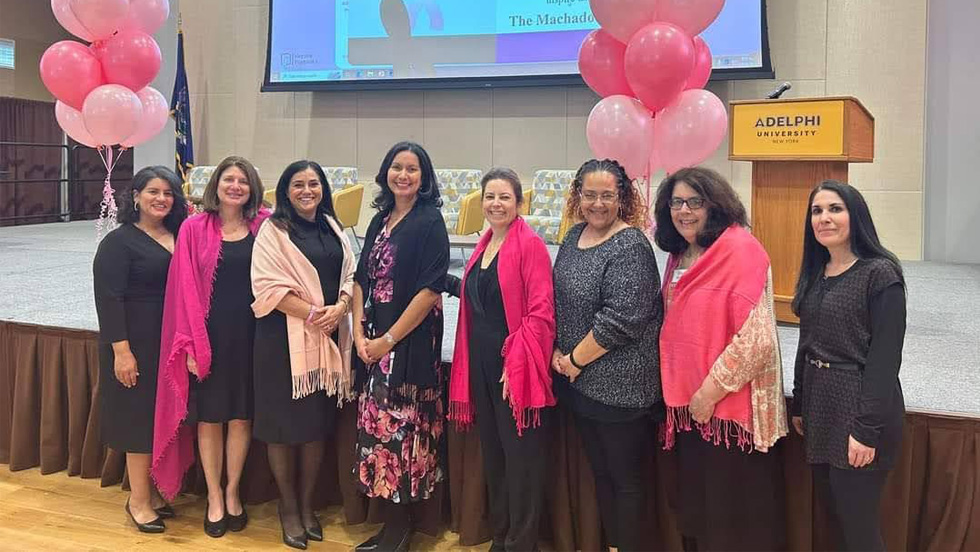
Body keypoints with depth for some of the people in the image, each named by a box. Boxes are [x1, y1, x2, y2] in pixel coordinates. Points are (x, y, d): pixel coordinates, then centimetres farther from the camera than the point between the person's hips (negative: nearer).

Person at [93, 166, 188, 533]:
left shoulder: (180, 237, 8)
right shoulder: (119, 241, -7)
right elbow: (109, 298, -12)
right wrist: (121, 350, -17)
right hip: (138, 341, -5)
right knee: (141, 416, 3)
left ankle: (154, 490, 26)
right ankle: (139, 499, 16)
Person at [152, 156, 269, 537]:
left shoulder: (264, 227, 1)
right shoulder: (194, 228, -3)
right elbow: (184, 289, -4)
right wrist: (189, 343, -8)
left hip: (250, 334, 1)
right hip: (208, 334, -1)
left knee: (241, 417, 10)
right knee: (209, 417, 9)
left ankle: (232, 492, 28)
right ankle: (214, 496, 25)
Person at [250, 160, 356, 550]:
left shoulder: (333, 228, 13)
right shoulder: (273, 230, -4)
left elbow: (350, 275, 11)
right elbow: (268, 286, -13)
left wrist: (340, 307, -9)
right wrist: (313, 313, -17)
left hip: (329, 338, 5)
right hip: (285, 337, -5)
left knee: (319, 423, 9)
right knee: (285, 424, 3)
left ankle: (307, 504, 25)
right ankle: (288, 507, 20)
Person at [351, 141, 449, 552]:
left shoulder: (430, 222, -7)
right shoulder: (380, 220, 13)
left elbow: (429, 290, -14)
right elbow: (362, 279, 12)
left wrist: (389, 339, -13)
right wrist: (360, 332, -1)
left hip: (411, 341, -6)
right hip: (374, 340, 7)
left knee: (398, 426, -2)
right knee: (377, 424, 9)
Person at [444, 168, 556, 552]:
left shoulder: (530, 245, -10)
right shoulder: (483, 247, 13)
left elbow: (540, 312, -15)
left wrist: (516, 364, -19)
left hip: (516, 368, -8)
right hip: (481, 365, 8)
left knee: (520, 459, 1)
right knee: (492, 456, 16)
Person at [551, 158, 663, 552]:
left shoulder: (631, 246, -17)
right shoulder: (575, 235, 7)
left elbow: (621, 318, -23)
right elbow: (558, 301, 13)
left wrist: (576, 359, -14)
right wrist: (558, 353, 2)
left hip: (619, 386, -8)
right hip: (580, 382, 8)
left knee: (625, 477, 7)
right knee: (600, 470, 19)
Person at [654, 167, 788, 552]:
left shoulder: (740, 249, -15)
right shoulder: (679, 255, 9)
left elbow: (756, 338, -21)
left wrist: (710, 391, -17)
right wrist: (674, 388, 10)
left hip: (731, 404, -7)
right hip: (687, 404, 8)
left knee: (735, 514, 6)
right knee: (697, 505, 19)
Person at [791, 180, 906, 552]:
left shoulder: (880, 273, -13)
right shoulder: (814, 274, 9)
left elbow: (886, 357, -17)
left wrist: (867, 428, -20)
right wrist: (799, 405, 15)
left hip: (859, 408, -7)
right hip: (819, 406, 7)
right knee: (832, 512, 17)